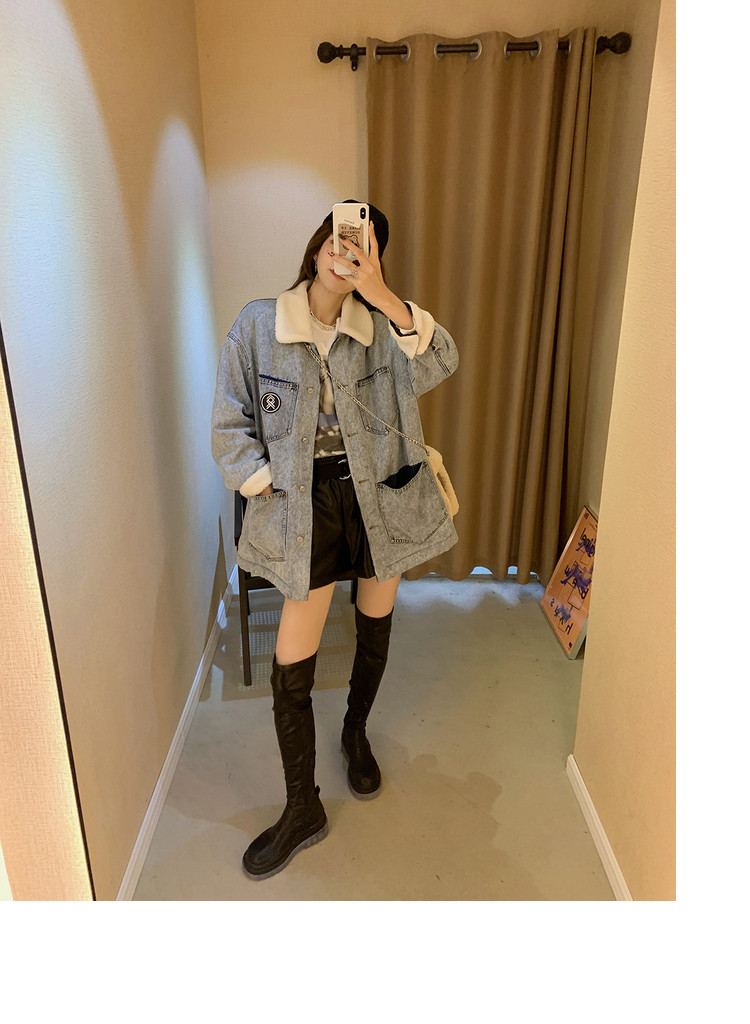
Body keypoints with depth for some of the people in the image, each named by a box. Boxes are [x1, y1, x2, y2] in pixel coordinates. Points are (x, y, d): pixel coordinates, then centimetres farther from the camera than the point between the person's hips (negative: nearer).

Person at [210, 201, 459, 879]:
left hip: (383, 495, 2)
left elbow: (440, 364, -20)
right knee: (291, 669, -1)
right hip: (309, 502, -1)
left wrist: (382, 294, -27)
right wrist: (269, 487, -9)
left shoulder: (382, 325, 1)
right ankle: (303, 810, 21)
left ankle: (357, 733, 48)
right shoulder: (259, 323, -3)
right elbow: (230, 425, 0)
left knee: (375, 629, 19)